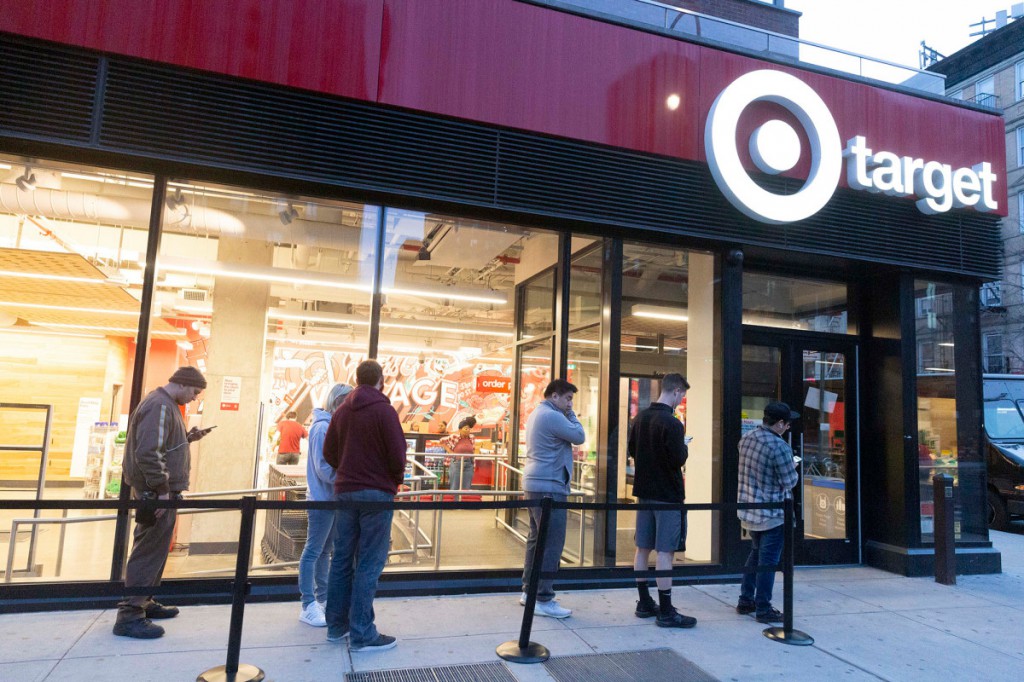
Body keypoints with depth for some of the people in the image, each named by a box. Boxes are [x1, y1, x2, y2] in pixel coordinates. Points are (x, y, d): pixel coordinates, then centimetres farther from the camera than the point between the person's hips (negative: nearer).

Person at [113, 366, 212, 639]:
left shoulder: (167, 404, 14)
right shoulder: (159, 405, -18)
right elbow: (148, 452, -25)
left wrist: (187, 437, 6)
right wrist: (162, 489, -23)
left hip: (161, 490, 11)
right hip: (157, 492, -11)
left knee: (153, 549, 18)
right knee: (149, 552, -5)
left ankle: (144, 602, 28)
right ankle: (129, 616, 1)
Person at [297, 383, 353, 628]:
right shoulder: (323, 427, -16)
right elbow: (324, 468, -20)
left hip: (335, 498, 9)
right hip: (322, 499, -9)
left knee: (325, 551, 15)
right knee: (313, 552, -1)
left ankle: (323, 599, 25)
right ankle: (308, 606, 6)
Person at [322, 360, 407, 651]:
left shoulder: (341, 411, 9)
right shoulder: (384, 411, -10)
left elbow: (329, 453, 9)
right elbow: (397, 455, -13)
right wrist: (396, 480, 6)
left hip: (344, 491, 6)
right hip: (377, 493, -6)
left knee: (342, 560, 13)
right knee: (368, 564, -2)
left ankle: (336, 625, 22)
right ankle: (362, 634, 2)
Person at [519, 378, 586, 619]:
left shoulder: (536, 414, 18)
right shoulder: (553, 416, -16)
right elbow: (579, 436, -9)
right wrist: (570, 413, 0)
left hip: (535, 485, 11)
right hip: (549, 487, -11)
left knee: (537, 539, 15)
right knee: (552, 543, -7)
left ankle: (529, 591, 21)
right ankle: (543, 600, -4)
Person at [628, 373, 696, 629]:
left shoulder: (641, 417, 6)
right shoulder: (672, 423, -19)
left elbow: (631, 450, 15)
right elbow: (678, 460, -19)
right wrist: (683, 446, -1)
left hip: (644, 491, 8)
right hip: (668, 494, -8)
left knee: (643, 548, 12)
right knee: (665, 551, -3)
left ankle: (645, 603, 23)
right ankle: (666, 612, 3)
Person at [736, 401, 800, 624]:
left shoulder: (746, 439, 2)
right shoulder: (779, 447, -23)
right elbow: (790, 482, -15)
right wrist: (793, 468, 6)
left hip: (749, 511, 8)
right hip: (772, 514, -8)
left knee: (756, 554, 21)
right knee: (768, 561, 3)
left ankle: (745, 601, 27)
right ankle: (763, 609, 11)